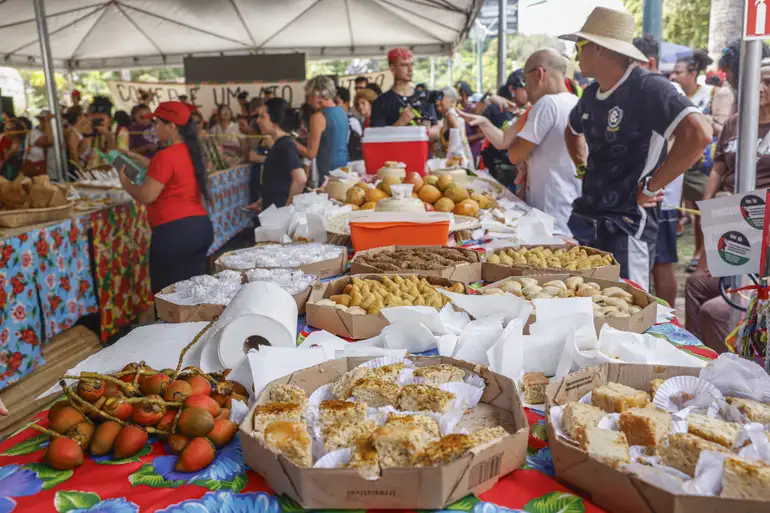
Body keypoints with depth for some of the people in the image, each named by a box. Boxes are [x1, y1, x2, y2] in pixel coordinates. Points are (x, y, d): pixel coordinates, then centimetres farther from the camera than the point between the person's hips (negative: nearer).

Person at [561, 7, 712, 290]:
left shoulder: (647, 87, -16)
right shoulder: (591, 94, 9)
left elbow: (699, 134, -30)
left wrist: (650, 187, -22)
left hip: (627, 227, -8)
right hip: (586, 220, 8)